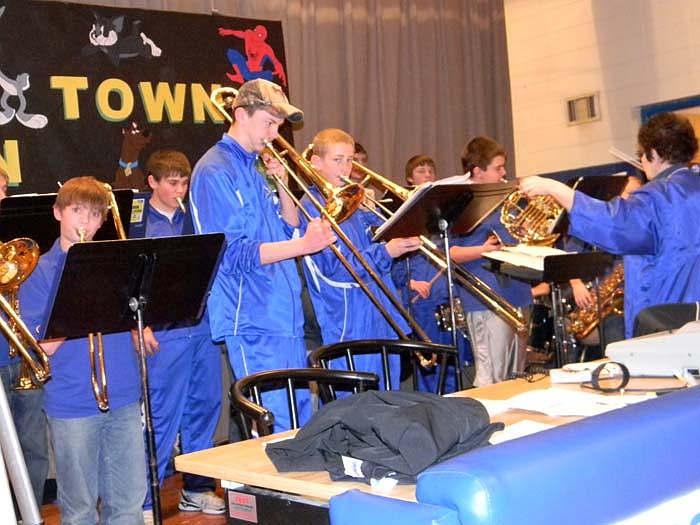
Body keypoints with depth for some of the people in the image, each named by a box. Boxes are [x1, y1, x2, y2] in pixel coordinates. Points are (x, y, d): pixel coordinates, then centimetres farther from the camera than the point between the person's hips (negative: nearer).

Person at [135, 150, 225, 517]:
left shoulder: (193, 219, 12)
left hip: (203, 326, 5)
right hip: (165, 333, -5)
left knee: (204, 408, 10)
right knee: (162, 416, -3)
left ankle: (197, 489, 24)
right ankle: (143, 501, 7)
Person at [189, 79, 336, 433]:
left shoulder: (258, 166, 15)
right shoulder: (215, 171, -10)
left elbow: (289, 229, 17)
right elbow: (234, 253, -18)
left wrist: (283, 186, 1)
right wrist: (303, 245, -24)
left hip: (286, 314, 9)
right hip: (252, 320, -8)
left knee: (302, 420, 14)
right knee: (276, 427, -6)